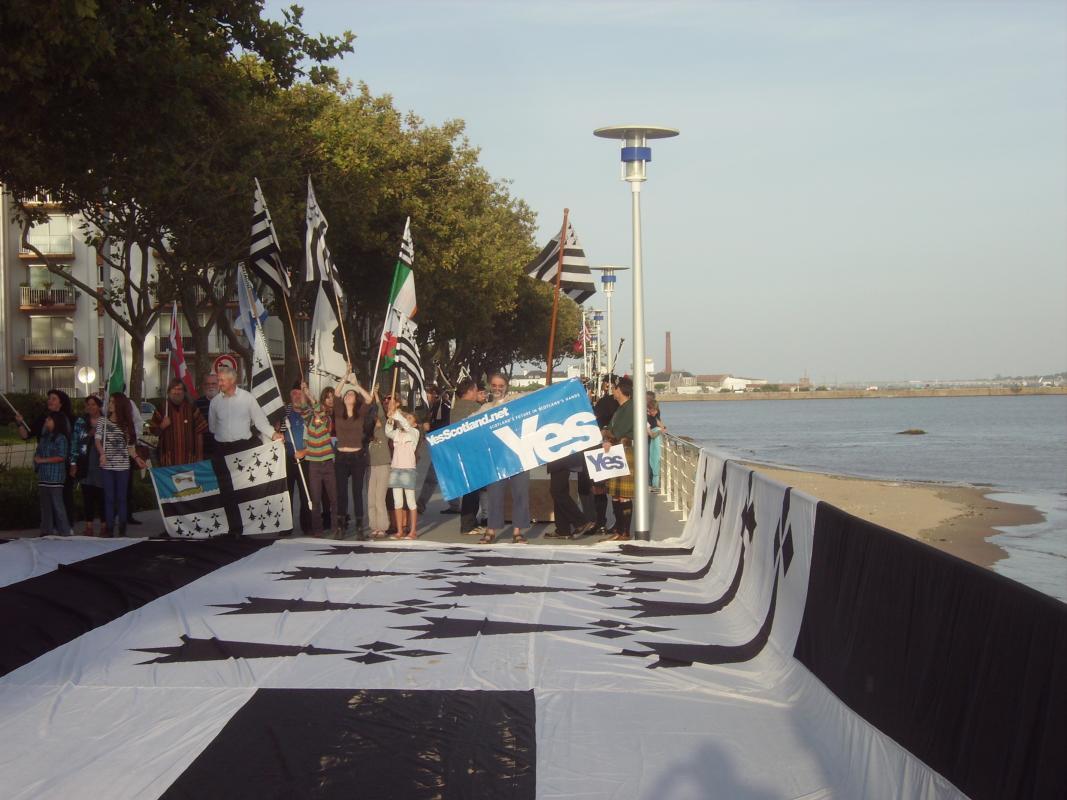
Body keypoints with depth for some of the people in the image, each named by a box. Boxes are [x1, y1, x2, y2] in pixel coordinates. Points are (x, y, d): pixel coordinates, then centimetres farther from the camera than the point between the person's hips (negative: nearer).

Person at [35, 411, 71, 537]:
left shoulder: (61, 438, -7)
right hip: (43, 476, 8)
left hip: (55, 478, -8)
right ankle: (47, 530, 19)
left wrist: (43, 460, -13)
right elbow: (38, 453, 24)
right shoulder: (44, 437, 16)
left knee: (57, 505, -8)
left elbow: (61, 457, -15)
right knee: (45, 505, 12)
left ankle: (64, 532, -5)